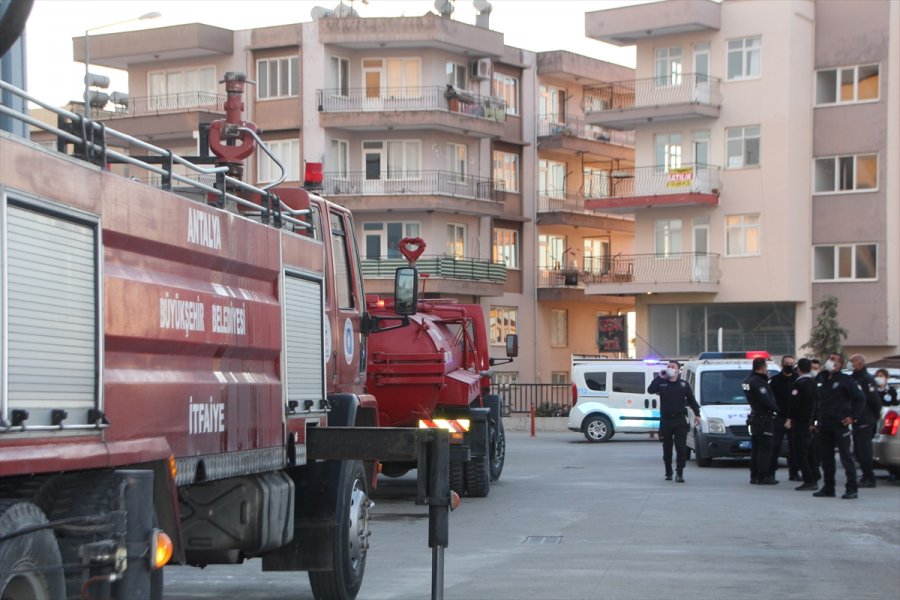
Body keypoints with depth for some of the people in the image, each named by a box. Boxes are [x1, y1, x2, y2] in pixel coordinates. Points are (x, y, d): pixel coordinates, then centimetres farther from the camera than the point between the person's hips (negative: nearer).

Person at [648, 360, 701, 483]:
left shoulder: (684, 385, 6)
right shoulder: (661, 383, 6)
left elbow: (692, 400, 12)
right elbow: (650, 390, -12)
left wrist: (697, 414, 8)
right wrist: (659, 377, -8)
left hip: (680, 420, -1)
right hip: (665, 421, 1)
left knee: (681, 448, -8)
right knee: (667, 448, 8)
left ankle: (679, 473, -7)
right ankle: (668, 472, 20)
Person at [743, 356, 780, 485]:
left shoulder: (748, 380, 12)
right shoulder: (758, 382, -18)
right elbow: (766, 401, -23)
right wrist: (776, 408, -8)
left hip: (754, 417, 10)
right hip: (763, 418, -10)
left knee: (755, 448, 14)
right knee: (765, 448, -8)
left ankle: (754, 476, 17)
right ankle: (763, 476, -9)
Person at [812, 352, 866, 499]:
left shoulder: (845, 380, -5)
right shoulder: (821, 379, 12)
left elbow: (860, 399, -4)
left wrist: (853, 416, -11)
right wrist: (816, 419, 13)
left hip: (840, 424, -6)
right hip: (824, 425, 6)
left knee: (846, 457, -6)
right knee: (825, 457, 8)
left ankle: (852, 489, -5)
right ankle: (828, 487, 17)